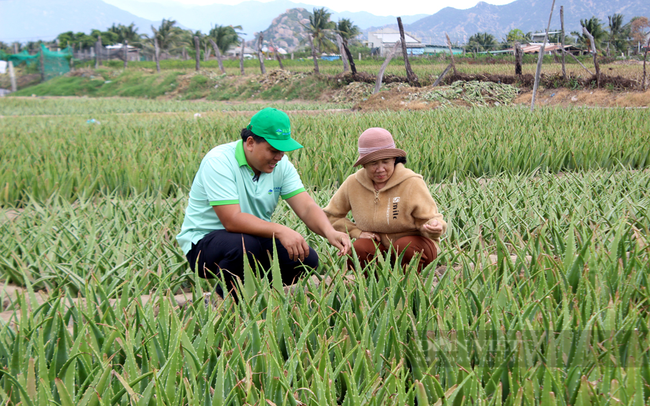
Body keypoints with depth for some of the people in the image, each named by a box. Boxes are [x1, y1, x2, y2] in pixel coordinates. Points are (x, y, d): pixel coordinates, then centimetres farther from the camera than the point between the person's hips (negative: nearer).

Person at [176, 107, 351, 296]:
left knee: (307, 259, -14)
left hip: (255, 236, 6)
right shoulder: (219, 161, -22)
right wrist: (280, 231, -41)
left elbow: (307, 208, -11)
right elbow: (232, 220, -31)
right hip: (204, 241, -6)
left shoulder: (280, 164, -2)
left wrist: (329, 232, -31)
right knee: (245, 245, -37)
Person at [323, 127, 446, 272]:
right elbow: (331, 216, 7)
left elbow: (427, 218, -13)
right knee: (358, 249, -28)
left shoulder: (412, 183, -15)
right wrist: (356, 231, -7)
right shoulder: (353, 184, -6)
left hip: (414, 244, -2)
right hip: (378, 245, 2)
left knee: (405, 246, -35)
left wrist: (434, 225, -37)